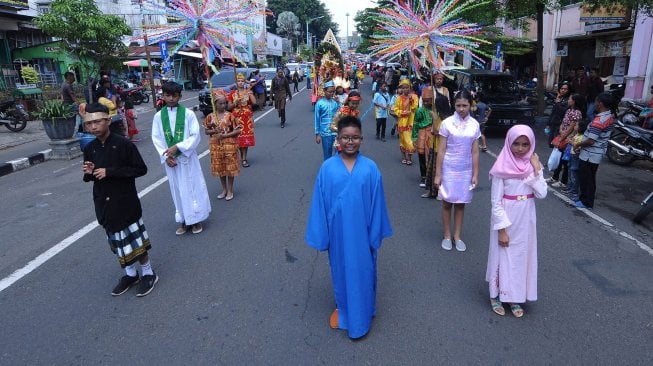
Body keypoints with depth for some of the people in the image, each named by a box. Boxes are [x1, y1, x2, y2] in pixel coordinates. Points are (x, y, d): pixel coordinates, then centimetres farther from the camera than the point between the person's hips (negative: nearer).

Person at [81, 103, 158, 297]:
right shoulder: (89, 149, 3)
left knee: (135, 239, 3)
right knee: (118, 241, 16)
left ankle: (148, 273, 21)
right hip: (104, 204, 6)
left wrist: (110, 171, -20)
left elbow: (141, 169, -15)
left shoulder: (123, 144, -14)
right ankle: (130, 274, 33)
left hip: (126, 202, -5)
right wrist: (89, 173, -10)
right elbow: (90, 177, 15)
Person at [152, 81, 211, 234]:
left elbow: (195, 136, -10)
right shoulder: (158, 116, 1)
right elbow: (156, 138, 2)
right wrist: (165, 155, -11)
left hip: (187, 157, -2)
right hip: (170, 159, 2)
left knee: (192, 187, 5)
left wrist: (177, 147, -19)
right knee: (177, 190, 10)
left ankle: (196, 219, 20)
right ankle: (183, 221, 22)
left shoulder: (188, 113, -6)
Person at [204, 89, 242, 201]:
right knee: (220, 168, 12)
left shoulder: (229, 115, -8)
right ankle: (224, 190, 27)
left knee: (230, 168, 5)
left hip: (229, 145, -3)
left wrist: (225, 135, -17)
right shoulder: (210, 117, 0)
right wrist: (214, 131, -14)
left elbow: (238, 130, -8)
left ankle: (230, 190, 19)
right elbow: (207, 131, 7)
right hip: (216, 146, 3)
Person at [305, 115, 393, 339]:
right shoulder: (327, 168, -9)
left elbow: (377, 204, -4)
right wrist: (321, 236, -2)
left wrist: (376, 233, -1)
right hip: (338, 232, 1)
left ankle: (361, 317, 35)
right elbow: (320, 204, -4)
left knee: (362, 273, 14)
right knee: (340, 271, 19)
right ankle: (342, 308, 44)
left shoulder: (370, 168, -10)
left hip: (362, 233, 0)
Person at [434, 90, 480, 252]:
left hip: (466, 170, 2)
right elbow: (441, 150, -7)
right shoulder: (447, 123, -8)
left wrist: (475, 174, 2)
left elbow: (475, 152, 3)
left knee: (461, 203, 10)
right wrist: (438, 174, -8)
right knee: (447, 202, 6)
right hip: (449, 169, -2)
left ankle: (457, 236, 23)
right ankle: (447, 236, 20)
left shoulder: (475, 125, 0)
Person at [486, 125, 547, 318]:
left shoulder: (533, 164, -1)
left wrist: (537, 170, -16)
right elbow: (496, 202, -14)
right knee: (503, 257, 8)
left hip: (525, 220, 5)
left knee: (521, 257, 14)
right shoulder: (502, 168, -15)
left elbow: (542, 194, -9)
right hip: (506, 220, -4)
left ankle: (515, 297, 30)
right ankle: (496, 296, 25)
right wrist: (502, 229, -16)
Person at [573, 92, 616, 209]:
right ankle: (589, 199, 30)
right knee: (591, 178, 19)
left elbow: (590, 141, -27)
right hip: (598, 154, 9)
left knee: (584, 179, 4)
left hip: (589, 155, -9)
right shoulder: (610, 117, 4)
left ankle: (586, 202, 13)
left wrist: (578, 144, -10)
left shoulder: (599, 120, -25)